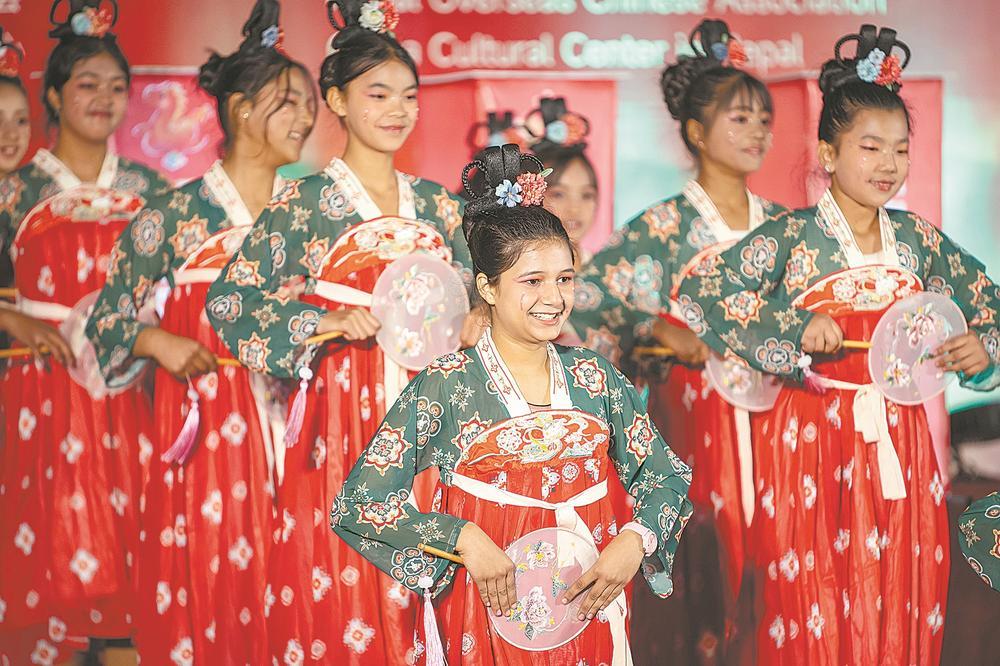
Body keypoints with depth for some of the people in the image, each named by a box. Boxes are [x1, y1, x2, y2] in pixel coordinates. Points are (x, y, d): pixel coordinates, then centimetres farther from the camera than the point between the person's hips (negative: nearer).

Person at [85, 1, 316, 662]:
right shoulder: (173, 214, -2)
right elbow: (108, 322, 2)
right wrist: (158, 342, -15)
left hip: (290, 427, 3)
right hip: (204, 429, -3)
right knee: (206, 590, -1)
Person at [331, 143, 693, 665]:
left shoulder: (594, 377, 3)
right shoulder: (446, 385, -8)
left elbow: (667, 476, 9)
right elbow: (358, 503, -11)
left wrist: (635, 541, -10)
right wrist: (463, 537, -20)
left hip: (587, 609, 3)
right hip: (489, 612, -3)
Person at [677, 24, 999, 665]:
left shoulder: (918, 239, 6)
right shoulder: (790, 238, -7)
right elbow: (698, 296, -14)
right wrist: (795, 330, -21)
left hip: (901, 441, 4)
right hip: (816, 441, -4)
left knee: (902, 610, 7)